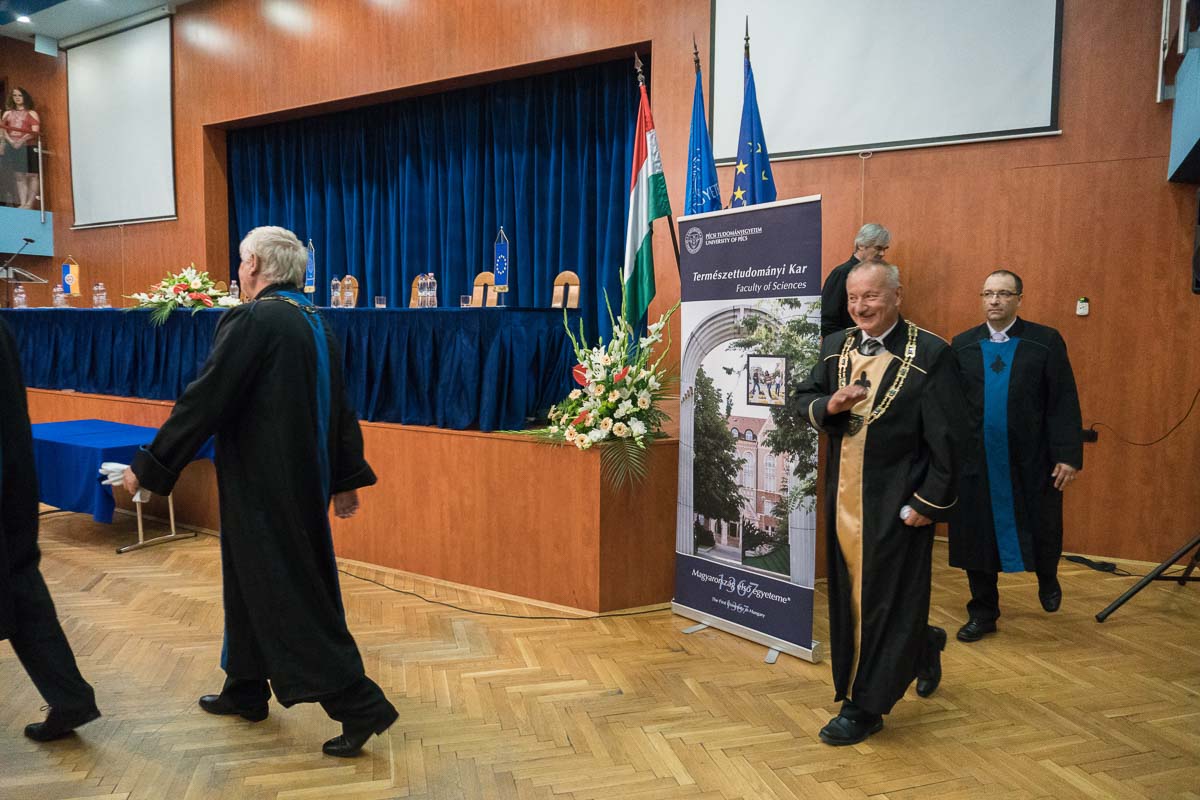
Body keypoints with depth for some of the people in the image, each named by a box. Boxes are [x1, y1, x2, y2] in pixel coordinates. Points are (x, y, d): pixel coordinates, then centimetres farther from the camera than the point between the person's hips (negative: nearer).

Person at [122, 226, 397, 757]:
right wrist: (348, 478, 18)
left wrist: (148, 467, -7)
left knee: (292, 597, 0)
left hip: (263, 488, -9)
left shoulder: (252, 321, -18)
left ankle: (360, 706, 2)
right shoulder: (316, 324, 8)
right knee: (256, 582, 22)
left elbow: (203, 400, -17)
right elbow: (339, 410, 12)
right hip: (303, 484, 9)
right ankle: (246, 691, 37)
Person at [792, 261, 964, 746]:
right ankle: (924, 646, 44)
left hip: (897, 502, -6)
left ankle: (864, 708, 19)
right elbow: (799, 400, 9)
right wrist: (828, 405, -13)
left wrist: (929, 503, -14)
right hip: (843, 497, 6)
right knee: (849, 598, 16)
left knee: (885, 603, 4)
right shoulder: (836, 347, 7)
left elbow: (946, 438, -11)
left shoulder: (930, 354, -11)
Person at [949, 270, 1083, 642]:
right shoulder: (962, 345, 4)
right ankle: (983, 612, 24)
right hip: (976, 462, 2)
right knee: (977, 537, 7)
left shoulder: (1046, 342, -2)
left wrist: (1069, 456, -10)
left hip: (1032, 462, -1)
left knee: (1041, 532, 12)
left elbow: (1064, 404, -4)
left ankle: (1047, 581, 46)